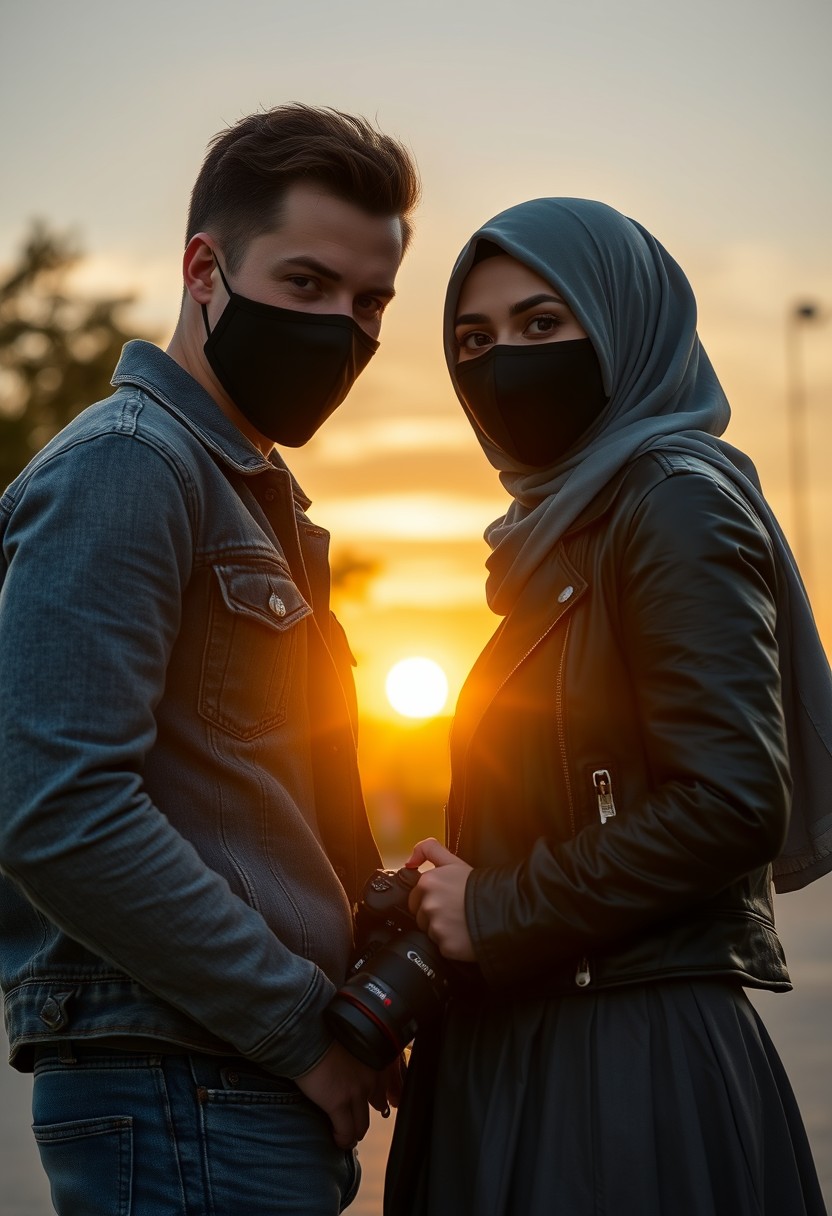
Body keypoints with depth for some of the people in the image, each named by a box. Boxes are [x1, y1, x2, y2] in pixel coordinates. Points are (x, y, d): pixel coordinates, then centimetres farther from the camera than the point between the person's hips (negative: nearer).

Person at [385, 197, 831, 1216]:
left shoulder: (676, 501, -11)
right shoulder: (561, 528, 15)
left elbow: (734, 805, -21)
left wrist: (496, 915, -13)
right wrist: (446, 897, 4)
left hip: (633, 1062, -9)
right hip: (516, 1047, 9)